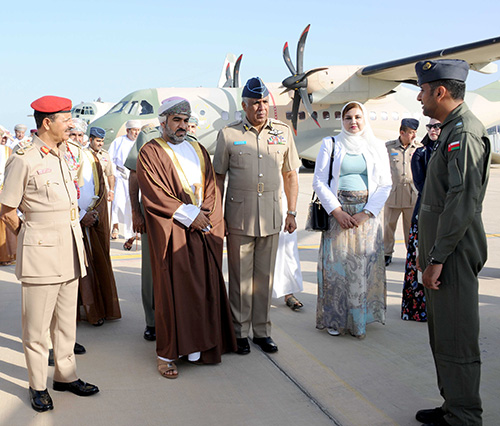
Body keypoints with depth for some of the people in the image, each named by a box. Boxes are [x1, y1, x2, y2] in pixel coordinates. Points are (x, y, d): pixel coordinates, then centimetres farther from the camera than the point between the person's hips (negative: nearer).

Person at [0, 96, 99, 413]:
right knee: (37, 325, 3)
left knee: (67, 320, 15)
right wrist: (29, 236, 4)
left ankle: (66, 376, 27)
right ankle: (38, 386, 17)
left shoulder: (63, 156, 13)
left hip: (70, 252, 7)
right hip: (41, 254, -7)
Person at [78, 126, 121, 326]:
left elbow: (101, 188, 11)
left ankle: (99, 309, 16)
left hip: (95, 218, 5)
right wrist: (81, 215, -13)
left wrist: (96, 213, -3)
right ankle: (79, 309, 7)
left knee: (98, 263, 6)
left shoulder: (91, 157, 11)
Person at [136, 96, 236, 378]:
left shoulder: (198, 150, 18)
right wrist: (189, 215, -13)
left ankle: (197, 345, 15)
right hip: (172, 233, -5)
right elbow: (154, 193, -10)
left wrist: (205, 214, -6)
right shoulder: (151, 152, 0)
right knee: (172, 290, -3)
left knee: (204, 288, 4)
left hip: (204, 229, 5)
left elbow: (211, 186, 12)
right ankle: (167, 354, 6)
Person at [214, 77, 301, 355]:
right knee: (240, 277, 5)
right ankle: (240, 332, 19)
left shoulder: (283, 132, 6)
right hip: (239, 215, -2)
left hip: (271, 216, 2)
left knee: (265, 276, 10)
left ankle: (261, 330, 23)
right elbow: (218, 177, 4)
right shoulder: (228, 134, -1)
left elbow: (290, 175, 12)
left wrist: (292, 213, 8)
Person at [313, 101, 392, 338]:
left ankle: (361, 318, 14)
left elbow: (385, 184, 4)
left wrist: (366, 212, -8)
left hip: (367, 214, 1)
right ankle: (335, 319, 10)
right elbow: (319, 181, 0)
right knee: (336, 265, -1)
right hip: (337, 214, -1)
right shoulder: (330, 145, 5)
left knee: (365, 265, 2)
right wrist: (336, 211, -10)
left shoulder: (377, 147, 8)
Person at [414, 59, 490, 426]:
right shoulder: (452, 130, 16)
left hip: (454, 256, -10)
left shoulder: (464, 133, -16)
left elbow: (462, 202, -23)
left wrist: (437, 258, -21)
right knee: (443, 336, 18)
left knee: (456, 340, -2)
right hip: (443, 253, 11)